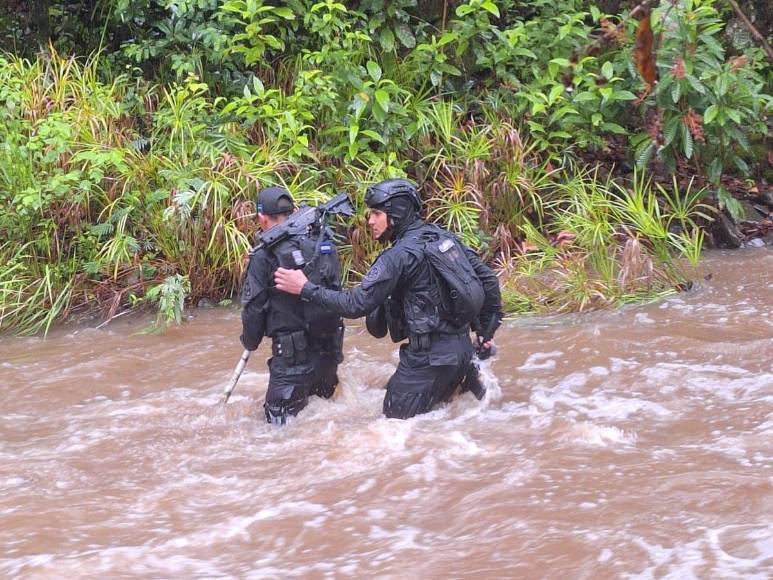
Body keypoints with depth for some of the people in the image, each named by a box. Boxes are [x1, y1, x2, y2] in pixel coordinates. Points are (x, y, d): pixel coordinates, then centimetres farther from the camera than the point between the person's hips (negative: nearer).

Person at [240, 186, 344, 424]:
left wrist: (250, 341, 10)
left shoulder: (265, 255, -13)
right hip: (330, 350, 6)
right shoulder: (325, 245, 3)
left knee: (280, 421, 2)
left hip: (292, 355, -6)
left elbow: (253, 308, -9)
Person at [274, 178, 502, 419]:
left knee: (396, 417, 5)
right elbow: (487, 278, 10)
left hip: (430, 357, -8)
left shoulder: (399, 256, -17)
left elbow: (357, 304, -20)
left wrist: (306, 289, -13)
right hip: (462, 346, 8)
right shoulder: (444, 237, 7)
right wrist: (488, 331, 18)